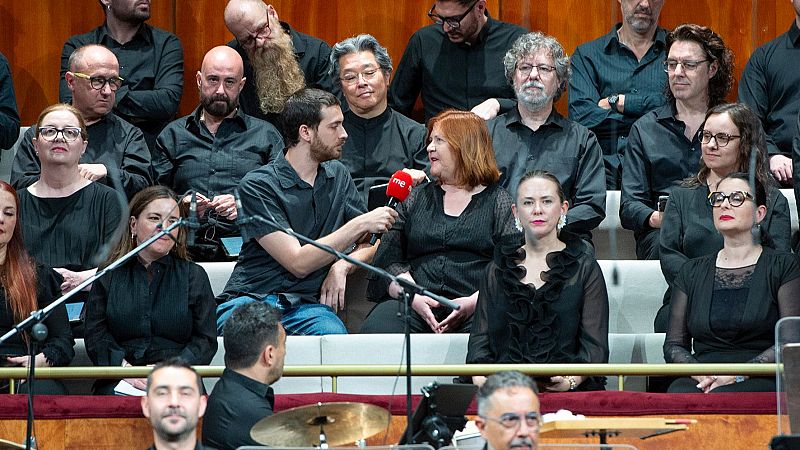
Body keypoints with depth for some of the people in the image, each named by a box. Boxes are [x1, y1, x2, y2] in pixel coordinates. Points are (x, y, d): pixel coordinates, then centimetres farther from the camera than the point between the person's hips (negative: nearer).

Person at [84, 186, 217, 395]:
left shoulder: (194, 276, 14)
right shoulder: (109, 276, 14)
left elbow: (206, 340, 6)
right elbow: (96, 335, 6)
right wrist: (124, 369, -13)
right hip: (119, 383, 0)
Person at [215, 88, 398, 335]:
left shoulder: (337, 175, 14)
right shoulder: (257, 186, -6)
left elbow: (368, 245, 19)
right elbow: (298, 263, -13)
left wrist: (342, 266, -4)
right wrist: (359, 224, -14)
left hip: (308, 304, 4)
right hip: (251, 298, -4)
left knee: (333, 334, -33)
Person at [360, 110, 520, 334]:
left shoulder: (499, 202, 14)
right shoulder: (414, 198, 25)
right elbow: (387, 259, 13)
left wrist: (473, 302, -16)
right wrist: (414, 297, -8)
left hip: (475, 309, -3)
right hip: (413, 305, 3)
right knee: (376, 329, -33)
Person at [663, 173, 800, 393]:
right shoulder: (692, 272, 20)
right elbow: (674, 344, 15)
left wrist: (739, 374, -14)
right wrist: (701, 374, -8)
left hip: (760, 381, -3)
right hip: (700, 381, 3)